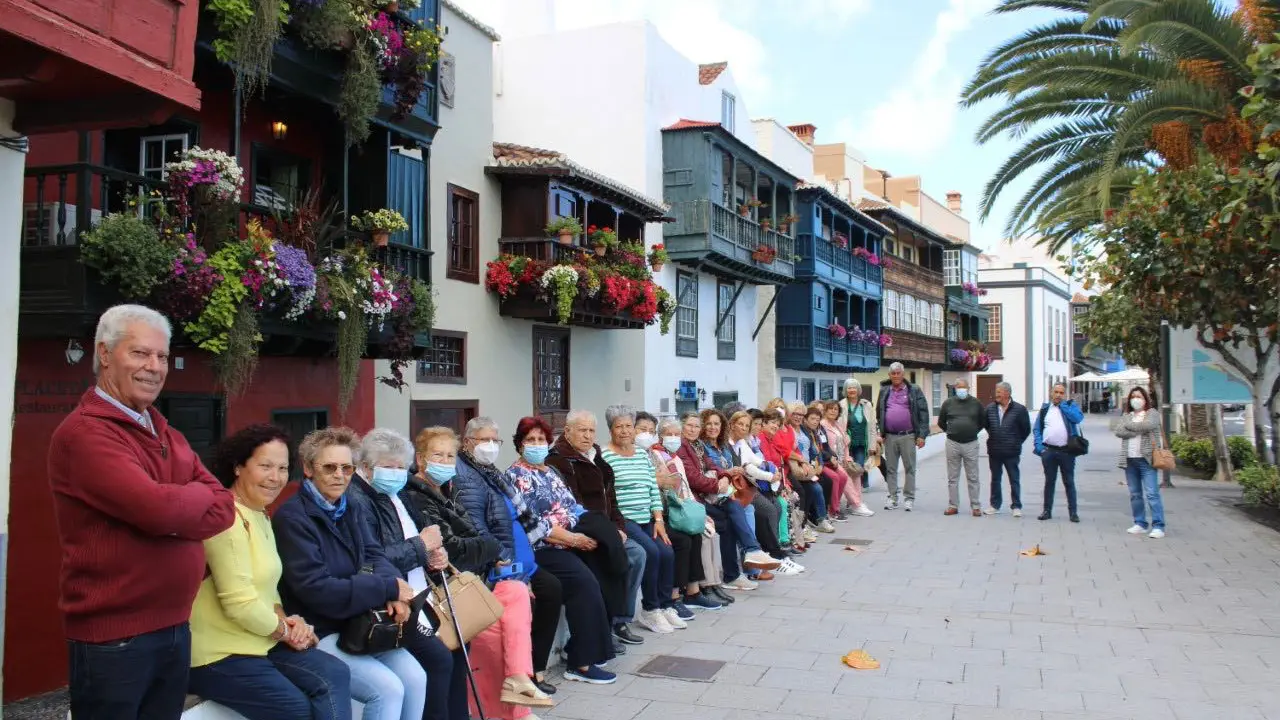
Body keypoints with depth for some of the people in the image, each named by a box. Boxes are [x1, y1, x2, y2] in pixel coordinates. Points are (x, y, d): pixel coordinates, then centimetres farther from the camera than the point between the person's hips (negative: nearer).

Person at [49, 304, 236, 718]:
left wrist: (169, 517, -16)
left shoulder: (167, 435, 12)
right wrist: (199, 494, -5)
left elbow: (224, 508, 3)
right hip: (112, 638, -7)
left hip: (175, 628, 8)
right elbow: (160, 508, -26)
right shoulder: (83, 432, -15)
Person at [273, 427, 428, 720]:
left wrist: (394, 594, -21)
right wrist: (389, 588, -20)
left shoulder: (352, 509, 10)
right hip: (317, 633, -7)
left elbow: (373, 555, 2)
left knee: (415, 677, -10)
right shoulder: (292, 517, -17)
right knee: (388, 689, -21)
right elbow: (317, 590, -23)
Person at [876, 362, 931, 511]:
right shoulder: (884, 391, 10)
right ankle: (892, 498, 14)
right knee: (890, 468, 7)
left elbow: (923, 413, -3)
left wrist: (922, 435, -9)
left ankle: (909, 498, 9)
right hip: (890, 437, 3)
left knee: (910, 468, 2)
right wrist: (880, 433, 7)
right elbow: (879, 413, 14)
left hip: (908, 436, -3)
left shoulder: (914, 391, 1)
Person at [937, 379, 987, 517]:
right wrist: (950, 432, 10)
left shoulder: (976, 403, 3)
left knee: (973, 478, 3)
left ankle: (976, 506, 9)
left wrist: (974, 432, 10)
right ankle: (953, 505, 12)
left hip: (971, 444, -1)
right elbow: (941, 422, 15)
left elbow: (983, 422, 16)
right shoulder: (948, 403, 4)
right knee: (952, 478, 6)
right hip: (952, 444, 1)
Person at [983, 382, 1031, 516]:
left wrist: (1017, 443, 4)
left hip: (1011, 452, -4)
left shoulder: (1019, 409, -9)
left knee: (1014, 480, 4)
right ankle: (995, 504, 22)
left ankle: (1016, 506, 12)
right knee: (995, 479, 13)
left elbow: (1026, 429, 0)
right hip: (994, 451, 4)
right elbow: (986, 424, 19)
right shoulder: (990, 408, 2)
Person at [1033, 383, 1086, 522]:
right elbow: (1036, 428, 9)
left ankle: (1073, 512, 11)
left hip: (1066, 451, -2)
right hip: (1048, 451, 2)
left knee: (1069, 482, 5)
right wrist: (1039, 445, -5)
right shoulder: (1045, 408, 10)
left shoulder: (1071, 405, 5)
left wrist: (1063, 405, -9)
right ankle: (1047, 510, 16)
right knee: (1049, 481, 9)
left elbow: (1078, 418, -16)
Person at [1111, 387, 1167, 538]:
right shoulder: (1126, 416, 16)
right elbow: (1118, 431, -1)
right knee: (1134, 494, 8)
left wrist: (1128, 425, -4)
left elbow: (1148, 425, -17)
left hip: (1146, 459, -5)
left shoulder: (1152, 413, 5)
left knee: (1152, 493, -10)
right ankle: (1140, 523, 16)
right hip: (1129, 460, 5)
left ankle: (1158, 526, -9)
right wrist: (1139, 430, -10)